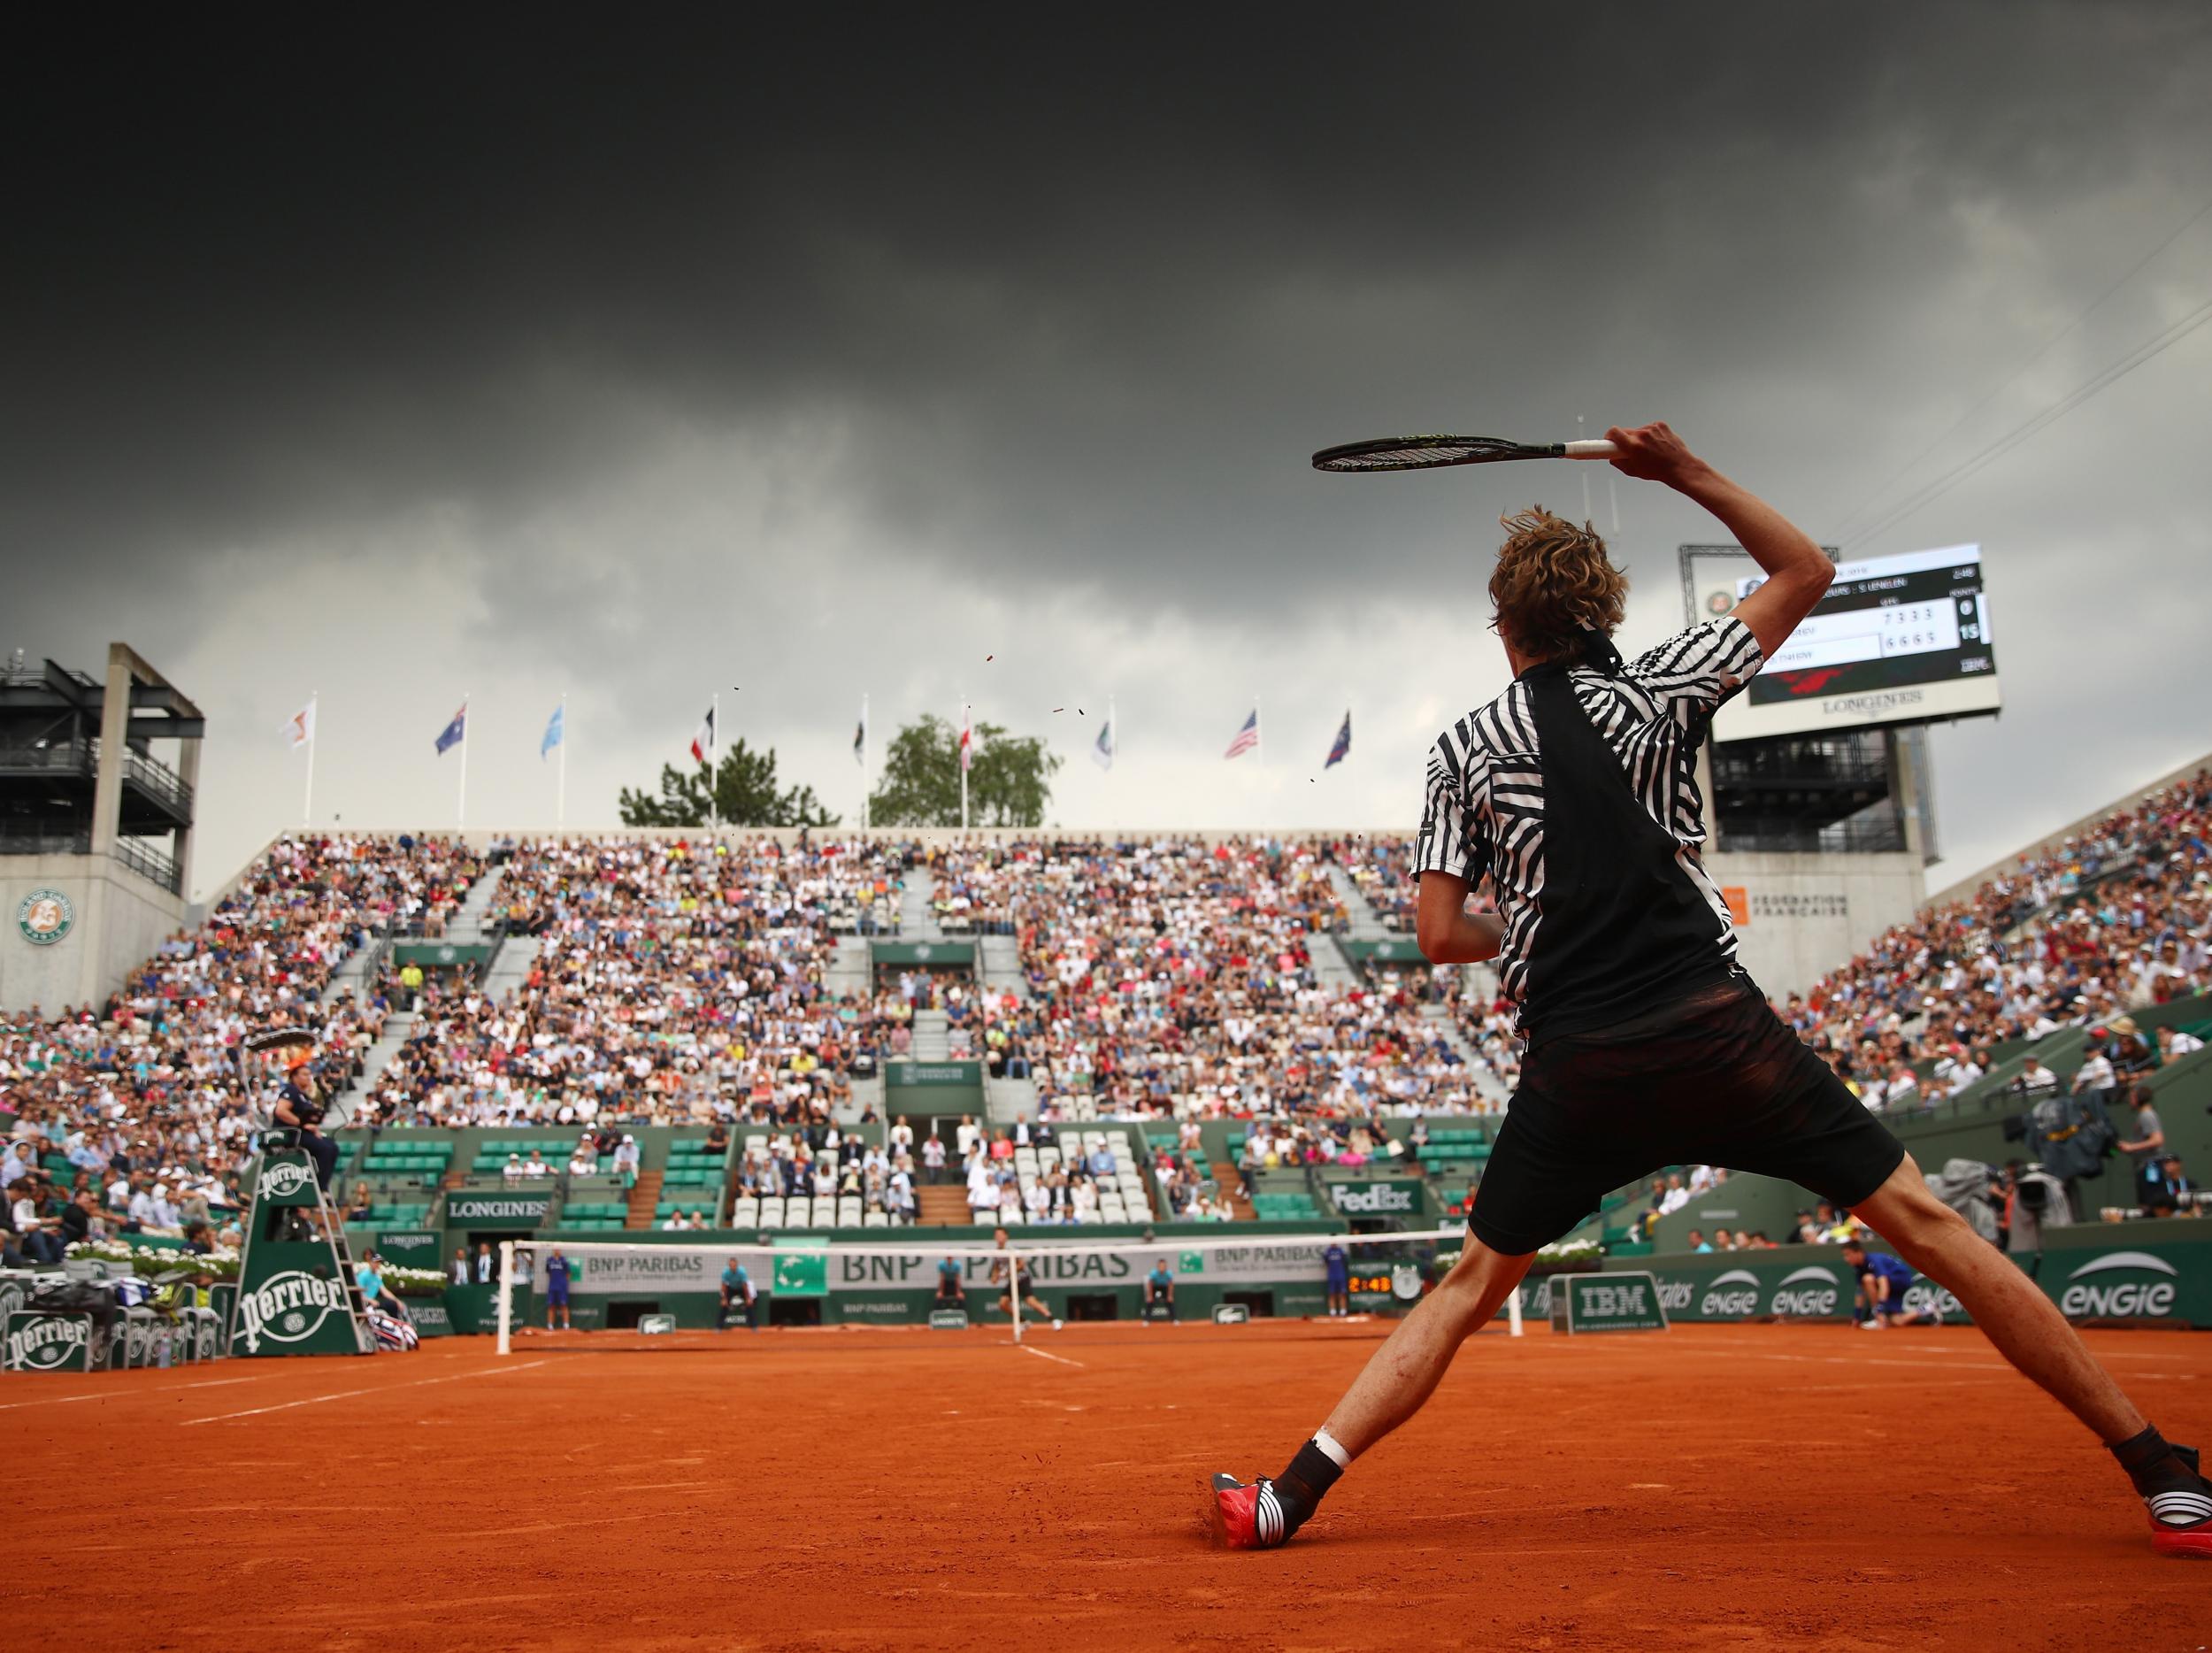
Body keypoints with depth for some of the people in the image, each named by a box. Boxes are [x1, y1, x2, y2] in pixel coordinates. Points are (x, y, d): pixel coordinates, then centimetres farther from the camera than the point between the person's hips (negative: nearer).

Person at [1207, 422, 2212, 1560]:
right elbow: (1806, 571, 20)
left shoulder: (1463, 750, 6)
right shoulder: (1655, 690, 6)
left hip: (1576, 1067, 1)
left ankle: (1288, 1497, 8)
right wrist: (1688, 473, 19)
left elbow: (1438, 934, 3)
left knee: (1471, 1284, 12)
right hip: (1715, 1028, 0)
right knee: (1924, 1222, 7)